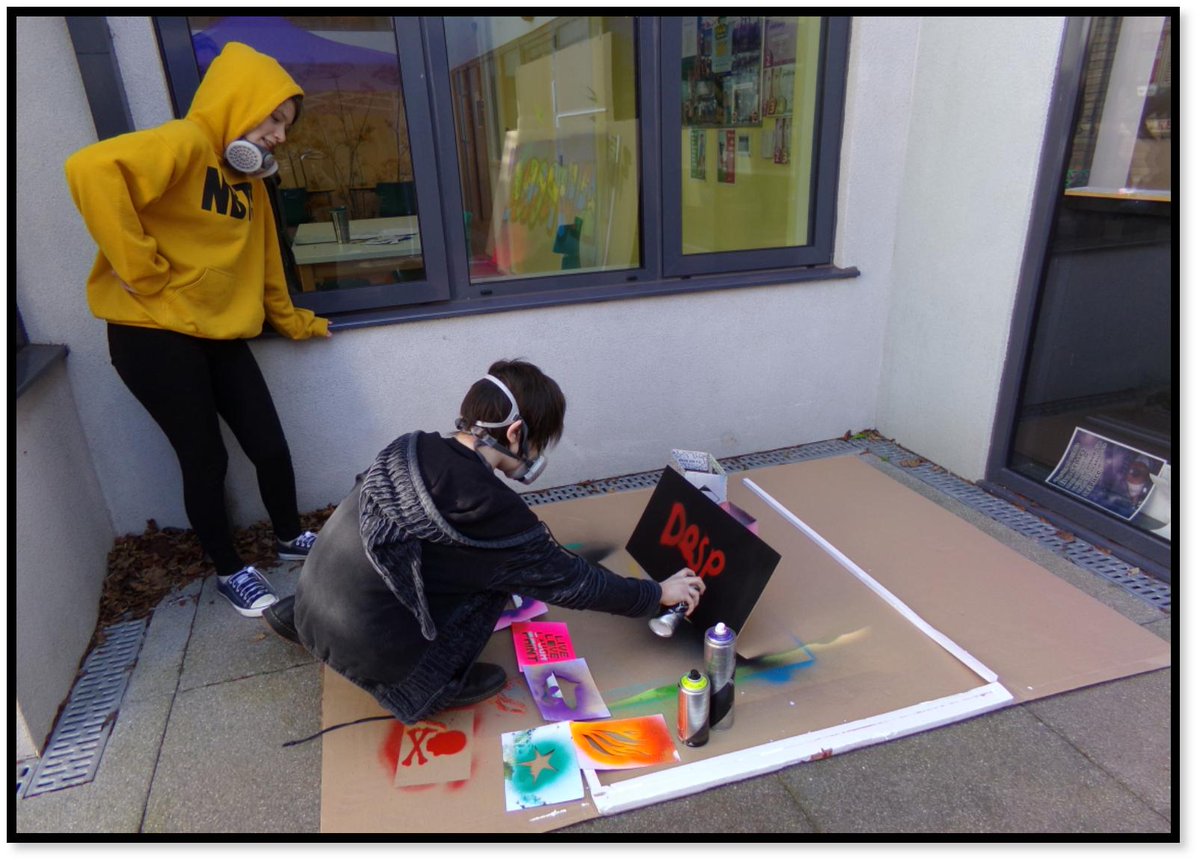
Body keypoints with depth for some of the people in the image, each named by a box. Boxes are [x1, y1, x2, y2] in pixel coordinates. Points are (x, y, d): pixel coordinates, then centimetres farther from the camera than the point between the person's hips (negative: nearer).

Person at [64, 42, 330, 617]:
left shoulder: (248, 178, 13)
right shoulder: (184, 144, -13)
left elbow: (262, 260, 21)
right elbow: (91, 171, -29)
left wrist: (294, 322, 25)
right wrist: (142, 272, -24)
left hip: (220, 336, 7)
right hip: (154, 335, -7)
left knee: (270, 446, 7)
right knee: (206, 459, 3)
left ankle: (290, 539, 32)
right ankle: (229, 572, 23)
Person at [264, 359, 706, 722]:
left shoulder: (410, 447, -3)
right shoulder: (491, 509, -20)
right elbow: (569, 579, -9)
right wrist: (658, 594, 4)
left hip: (311, 604, 7)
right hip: (365, 651, -6)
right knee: (496, 573, -2)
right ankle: (423, 687, 5)